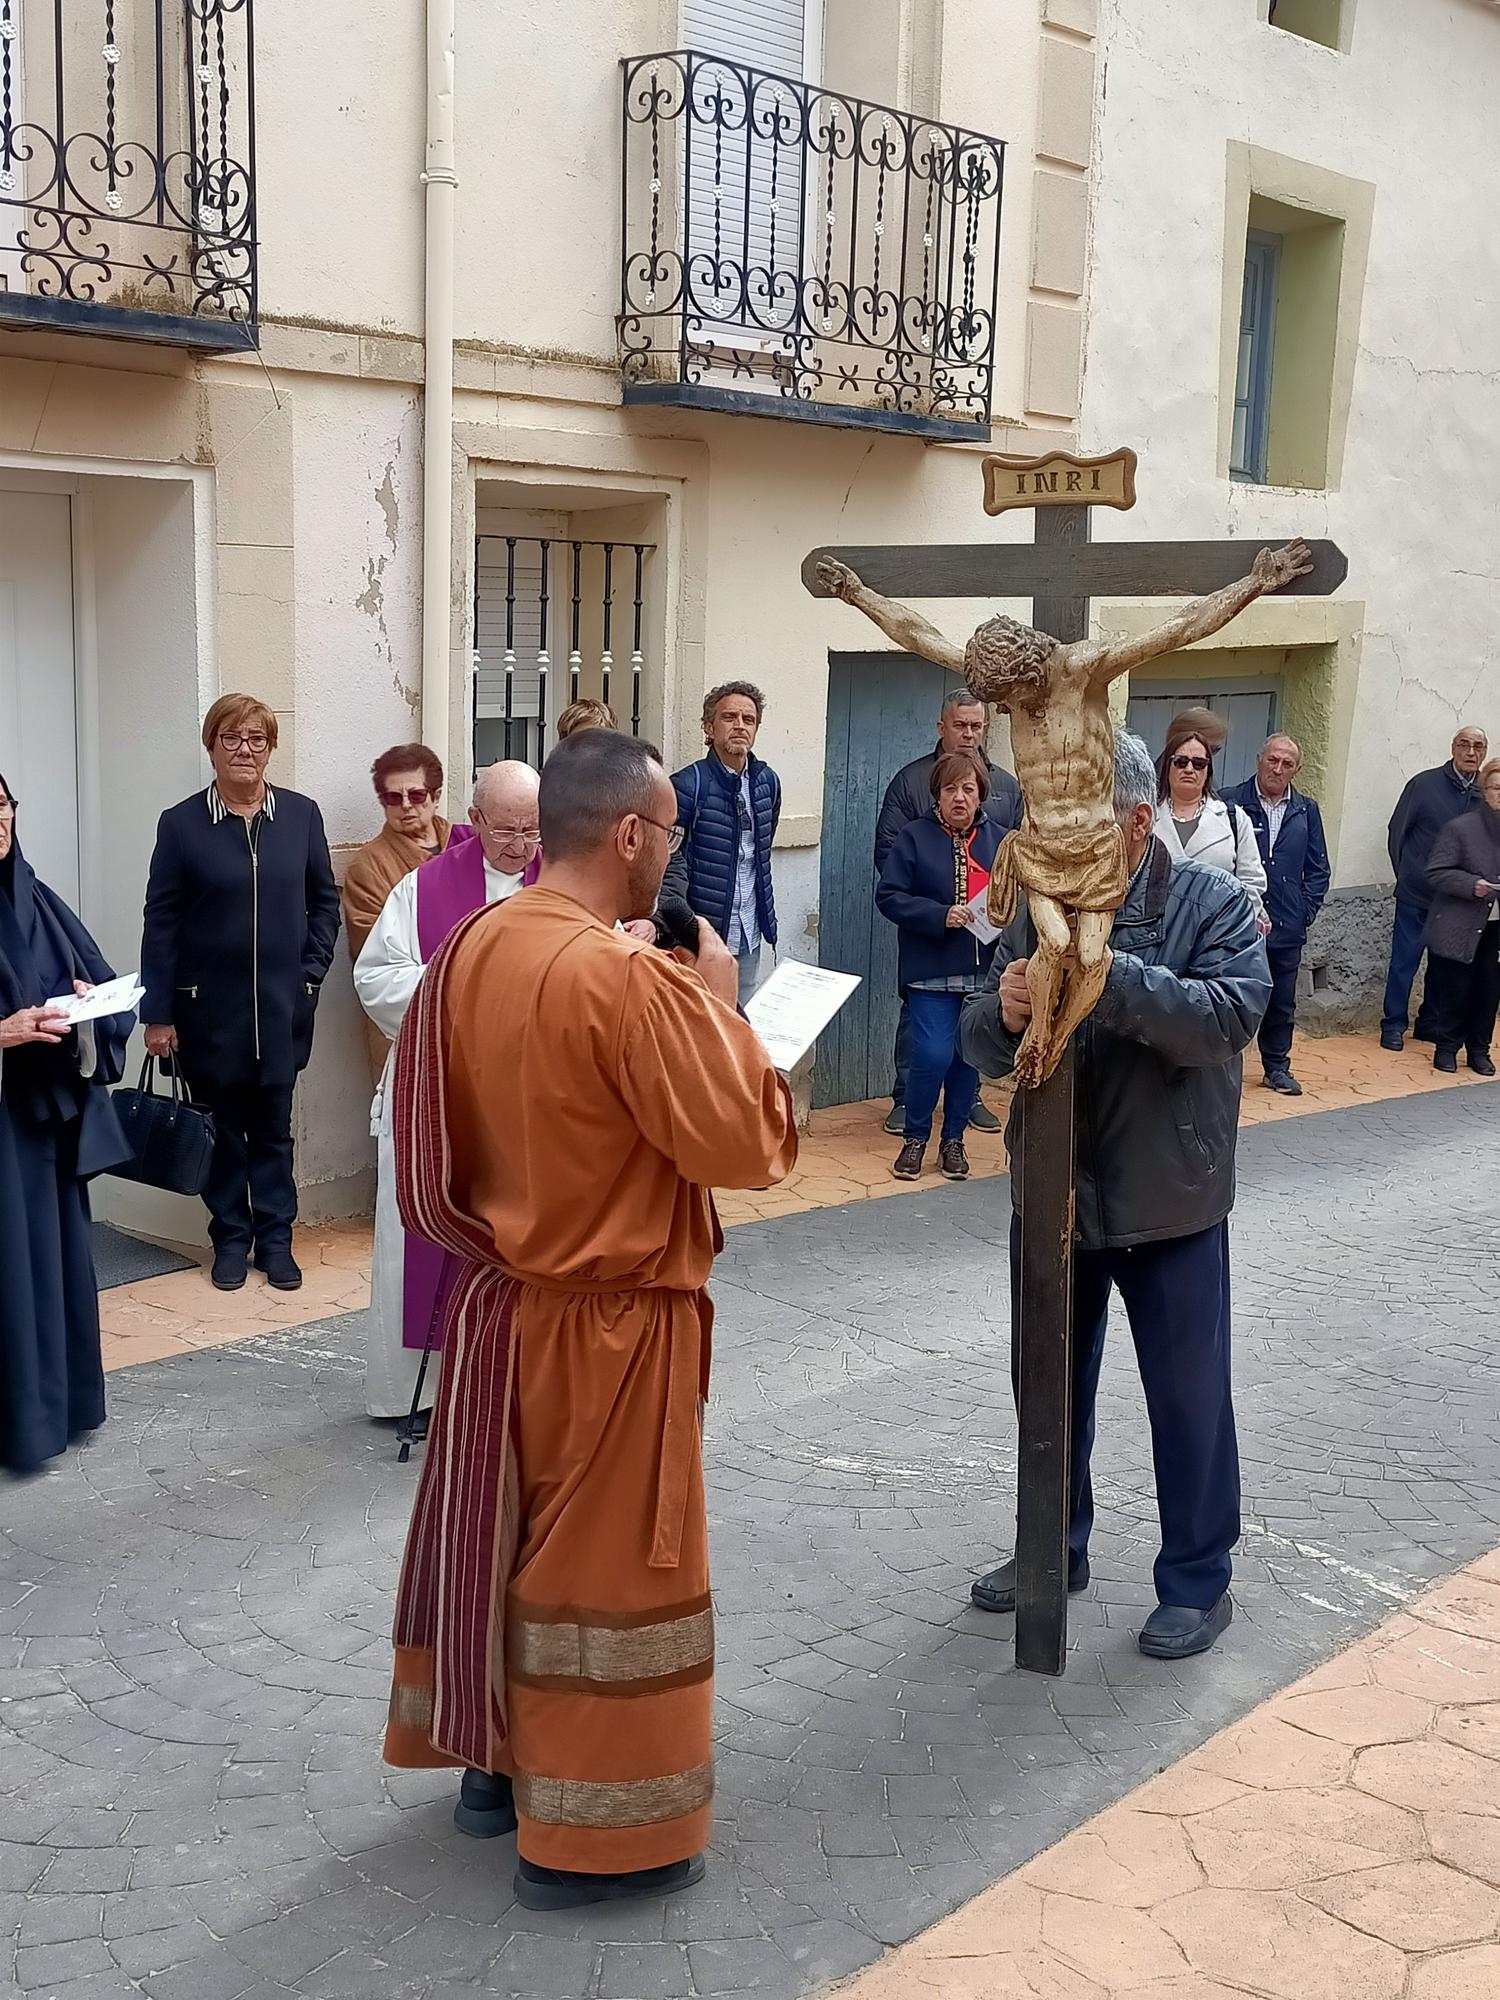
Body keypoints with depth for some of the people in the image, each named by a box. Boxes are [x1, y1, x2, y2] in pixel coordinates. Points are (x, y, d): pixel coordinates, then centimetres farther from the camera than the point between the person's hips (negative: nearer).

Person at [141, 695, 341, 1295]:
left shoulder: (301, 815, 2)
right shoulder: (181, 824, -3)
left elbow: (324, 900, 9)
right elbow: (160, 922, -3)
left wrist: (311, 971, -2)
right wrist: (157, 1012, -6)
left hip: (282, 1006, 1)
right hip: (209, 1008, -1)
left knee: (274, 1126, 8)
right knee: (221, 1126, 8)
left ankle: (275, 1237, 19)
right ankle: (230, 1238, 21)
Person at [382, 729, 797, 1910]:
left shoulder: (474, 947, 1)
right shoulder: (625, 976, -25)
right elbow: (750, 1146, -22)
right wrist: (719, 1005, -10)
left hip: (499, 1294, 8)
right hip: (603, 1321, -8)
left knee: (504, 1532, 20)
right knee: (603, 1566, 5)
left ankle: (496, 1762, 37)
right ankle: (587, 1837, 18)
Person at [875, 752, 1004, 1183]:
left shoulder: (1000, 840, 9)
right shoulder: (915, 837, -1)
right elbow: (888, 895, -6)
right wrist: (940, 916, -19)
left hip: (984, 970, 3)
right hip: (932, 970, -3)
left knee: (969, 1057, 7)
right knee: (933, 1055, -11)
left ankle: (954, 1140, 24)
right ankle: (915, 1138, 10)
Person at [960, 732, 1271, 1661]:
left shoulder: (1214, 903, -10)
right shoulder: (1041, 907, 0)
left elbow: (1230, 1018, -25)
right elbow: (981, 1041, -3)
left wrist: (1112, 976, -37)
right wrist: (1004, 1015, -27)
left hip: (1170, 1203, -4)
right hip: (1051, 1197, 4)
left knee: (1188, 1396, 9)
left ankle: (1198, 1580, 26)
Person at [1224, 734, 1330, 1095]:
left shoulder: (1306, 810, 9)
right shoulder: (1232, 803, -6)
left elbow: (1318, 868, 13)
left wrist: (1307, 910, 3)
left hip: (1288, 926, 4)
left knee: (1282, 1003, 11)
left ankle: (1277, 1066, 23)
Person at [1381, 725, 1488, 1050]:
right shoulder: (1424, 784, -7)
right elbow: (1397, 831, 0)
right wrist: (1406, 874, 2)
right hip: (1416, 894, -3)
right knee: (1405, 960, 2)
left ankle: (1430, 1023, 24)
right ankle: (1394, 1025, 13)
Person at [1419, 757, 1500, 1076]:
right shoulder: (1460, 828, -9)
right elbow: (1436, 873, -10)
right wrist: (1472, 885, -23)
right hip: (1460, 927, -4)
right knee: (1455, 990, 3)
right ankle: (1447, 1047, 20)